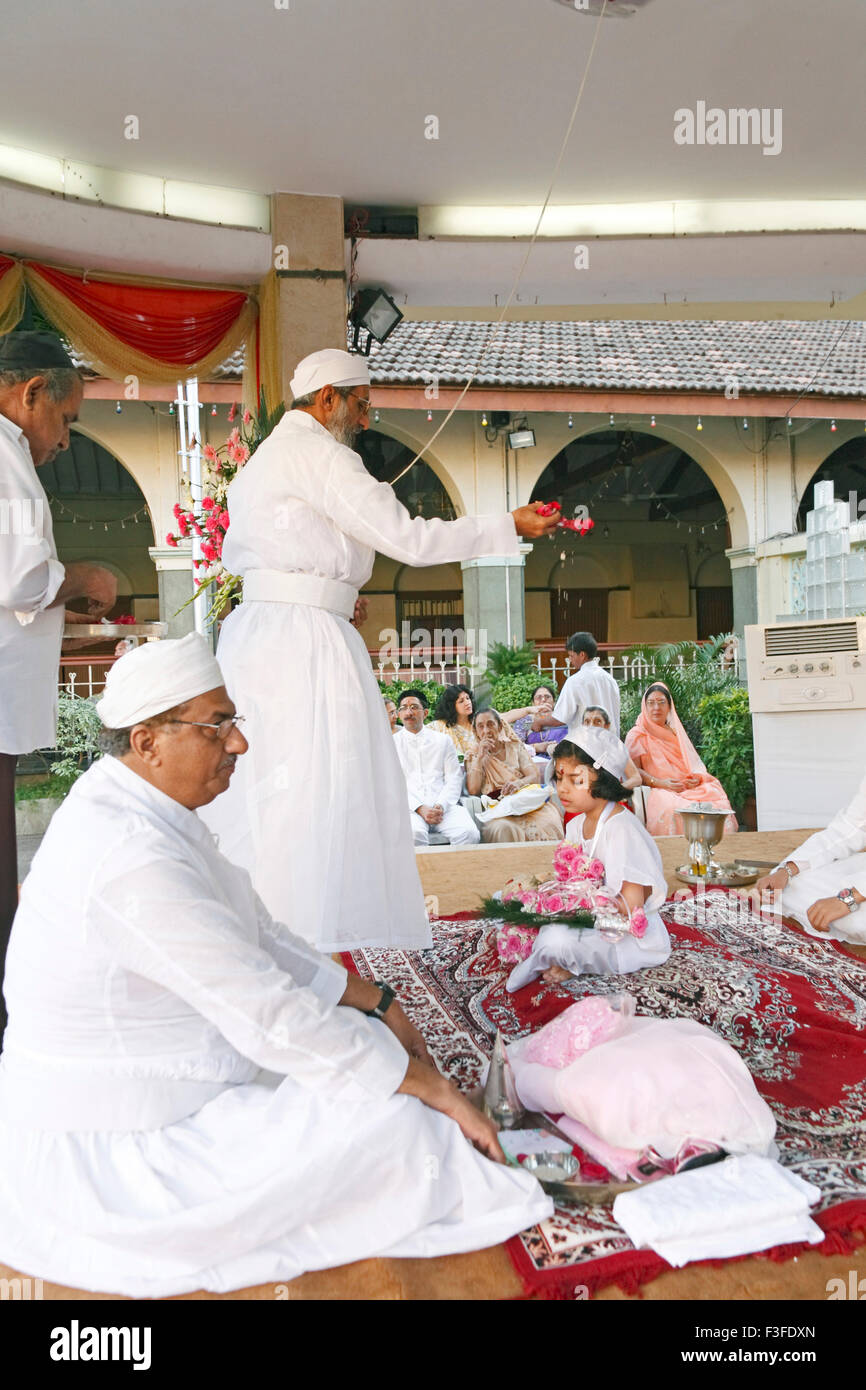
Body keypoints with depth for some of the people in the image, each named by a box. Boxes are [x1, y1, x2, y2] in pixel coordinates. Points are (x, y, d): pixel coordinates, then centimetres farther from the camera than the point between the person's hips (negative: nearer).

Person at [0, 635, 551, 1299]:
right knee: (397, 1120, -16)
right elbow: (275, 1020, -29)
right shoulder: (131, 857, -31)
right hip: (104, 1163, -10)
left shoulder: (146, 811, 1)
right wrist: (433, 1087, -19)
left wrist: (376, 1002, 5)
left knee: (350, 1033, 13)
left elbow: (257, 937, 8)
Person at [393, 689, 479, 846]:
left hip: (444, 805, 2)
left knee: (469, 833, -28)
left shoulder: (443, 740, 19)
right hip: (410, 807, -1)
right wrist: (420, 808, -13)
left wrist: (441, 806, -9)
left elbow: (454, 778, 11)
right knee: (414, 832, -36)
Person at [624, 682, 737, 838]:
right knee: (672, 809, -38)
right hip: (661, 791, -5)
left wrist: (697, 778, -1)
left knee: (718, 802, -25)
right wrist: (659, 783, -17)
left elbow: (693, 762, 22)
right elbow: (634, 770, -2)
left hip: (690, 788, 5)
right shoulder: (636, 735, 9)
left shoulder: (676, 732, 25)